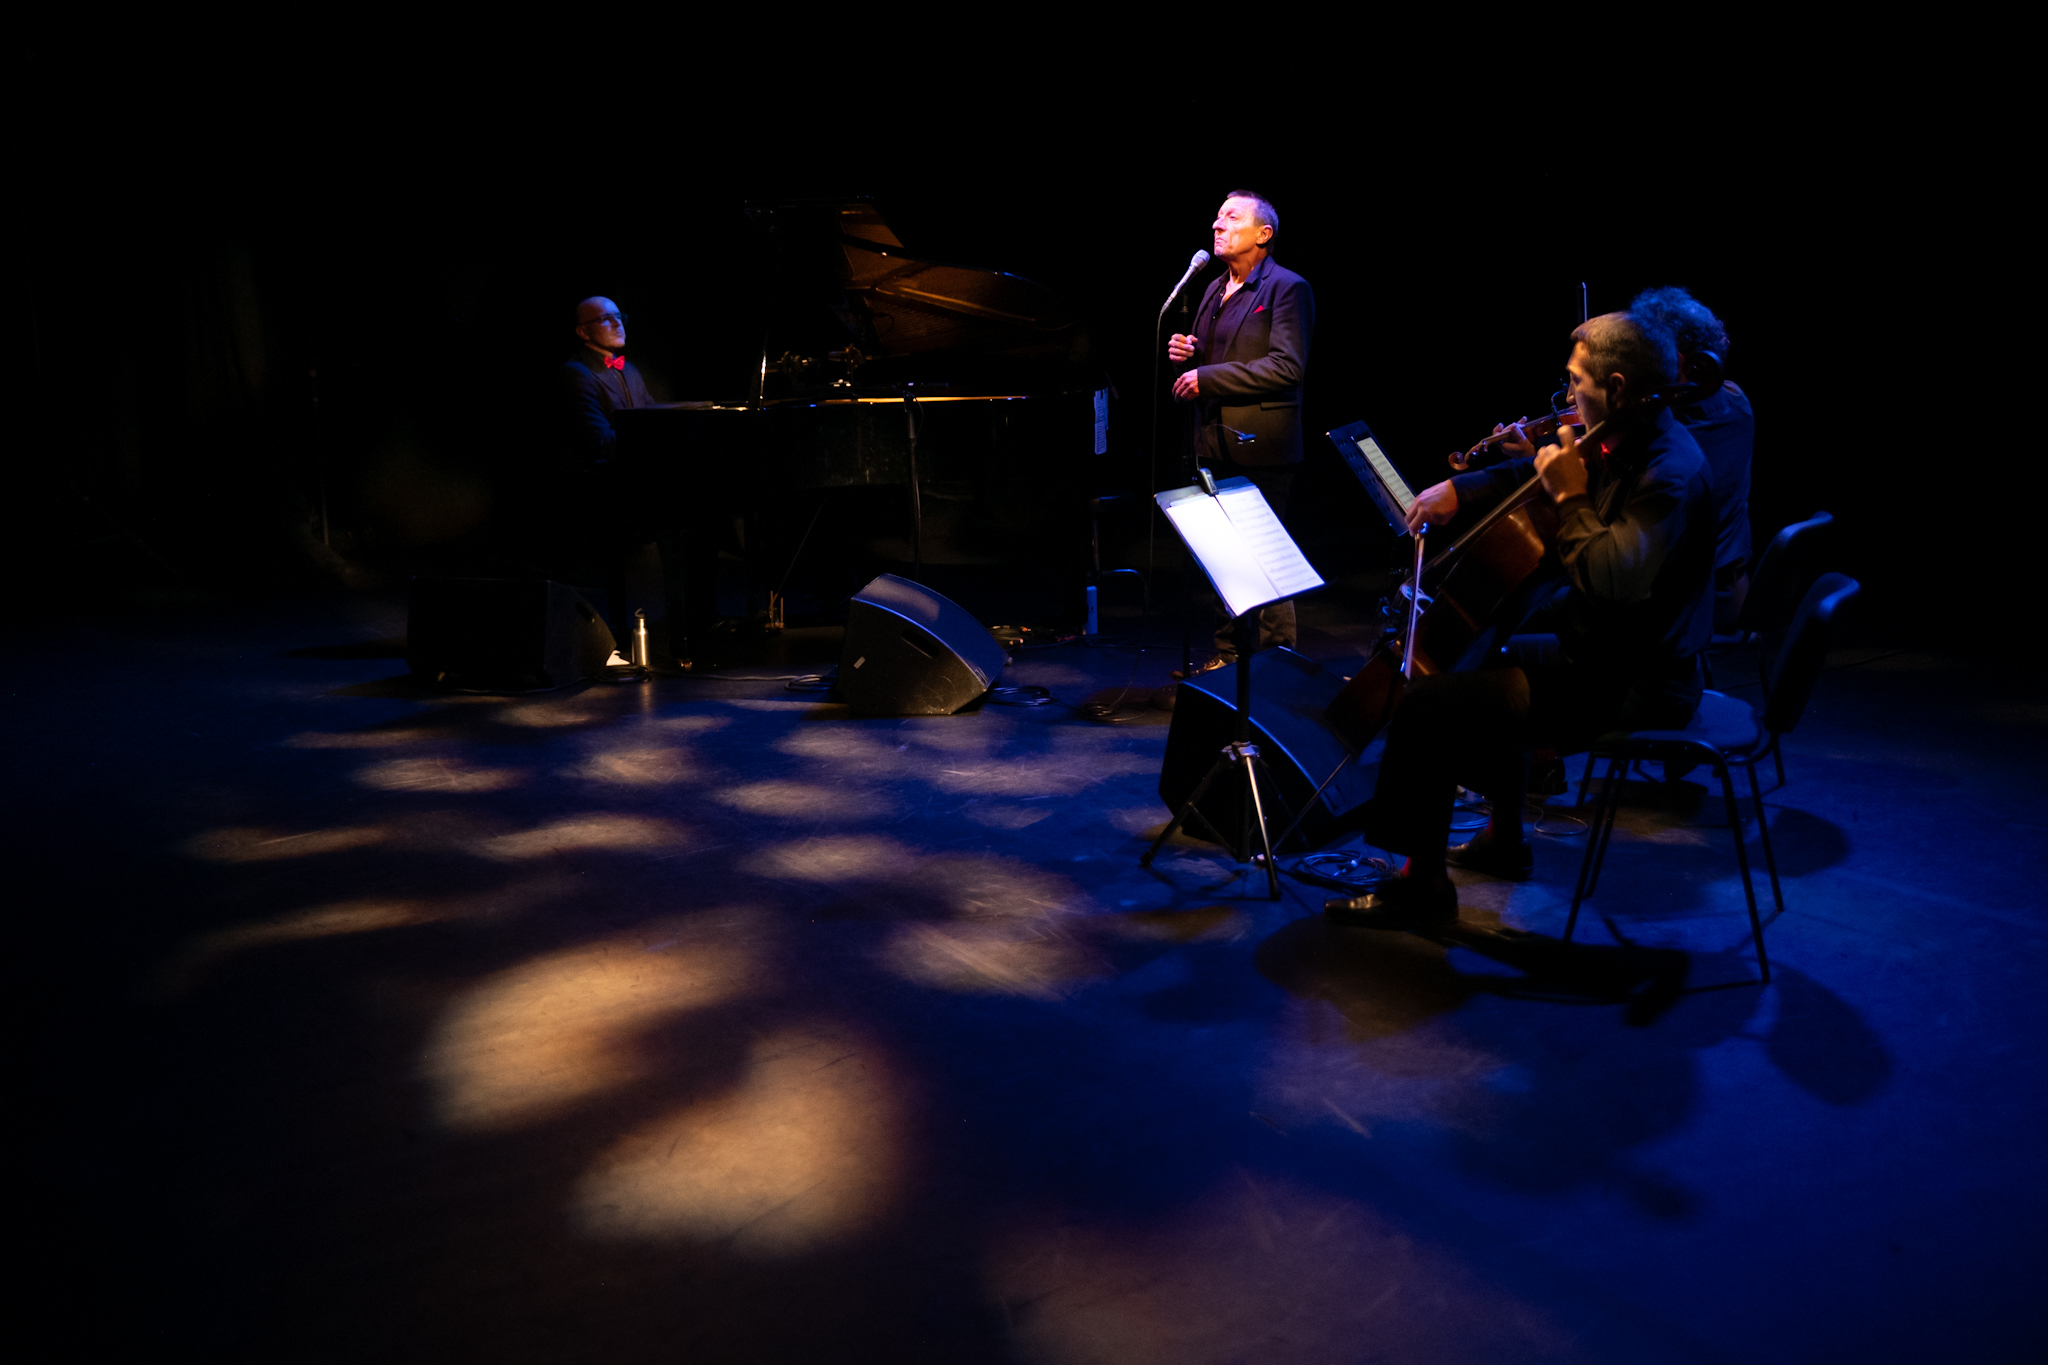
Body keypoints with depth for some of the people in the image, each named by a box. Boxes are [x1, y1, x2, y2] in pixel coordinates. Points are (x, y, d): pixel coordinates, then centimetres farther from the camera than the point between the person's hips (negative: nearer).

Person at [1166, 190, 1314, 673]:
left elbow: (1286, 366, -19)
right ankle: (1228, 655, 22)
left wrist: (1206, 376, -20)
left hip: (1260, 449, -8)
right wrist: (1187, 352, 3)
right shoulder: (1215, 290, 17)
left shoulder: (1287, 288, -8)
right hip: (1216, 446, 8)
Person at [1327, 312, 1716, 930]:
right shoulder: (1624, 442, 6)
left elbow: (1612, 580, -37)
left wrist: (1571, 498, -25)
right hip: (1605, 647, 11)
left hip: (1635, 686, -11)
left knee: (1426, 706, -18)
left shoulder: (1668, 472, -25)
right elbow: (1539, 473, 21)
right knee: (1483, 659, 31)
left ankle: (1421, 884, -5)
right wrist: (1458, 489, 7)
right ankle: (1504, 839, 40)